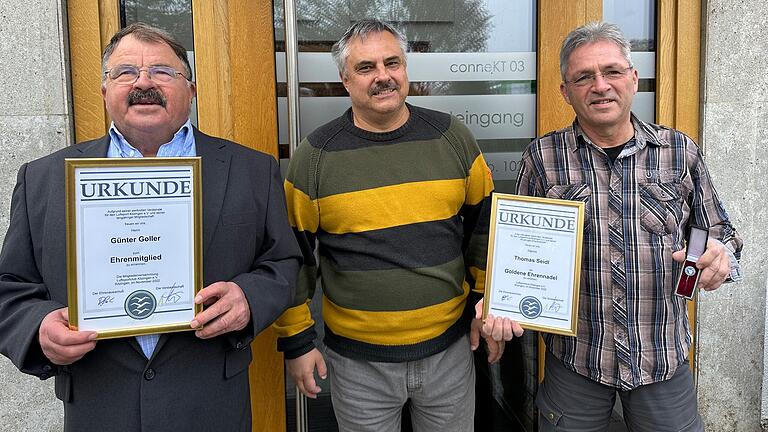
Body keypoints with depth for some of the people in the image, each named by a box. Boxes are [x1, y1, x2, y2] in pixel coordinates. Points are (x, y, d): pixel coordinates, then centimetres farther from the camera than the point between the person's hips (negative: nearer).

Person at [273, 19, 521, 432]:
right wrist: (296, 340, 0)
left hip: (449, 347, 2)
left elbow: (484, 223, 7)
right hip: (357, 360, -1)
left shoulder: (452, 137, -2)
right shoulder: (314, 156, -8)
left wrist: (488, 303, 6)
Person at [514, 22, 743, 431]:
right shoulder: (543, 157, -3)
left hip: (664, 359, 2)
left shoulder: (681, 152, 1)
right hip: (573, 360, -1)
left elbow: (719, 232, 10)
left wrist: (720, 255, -13)